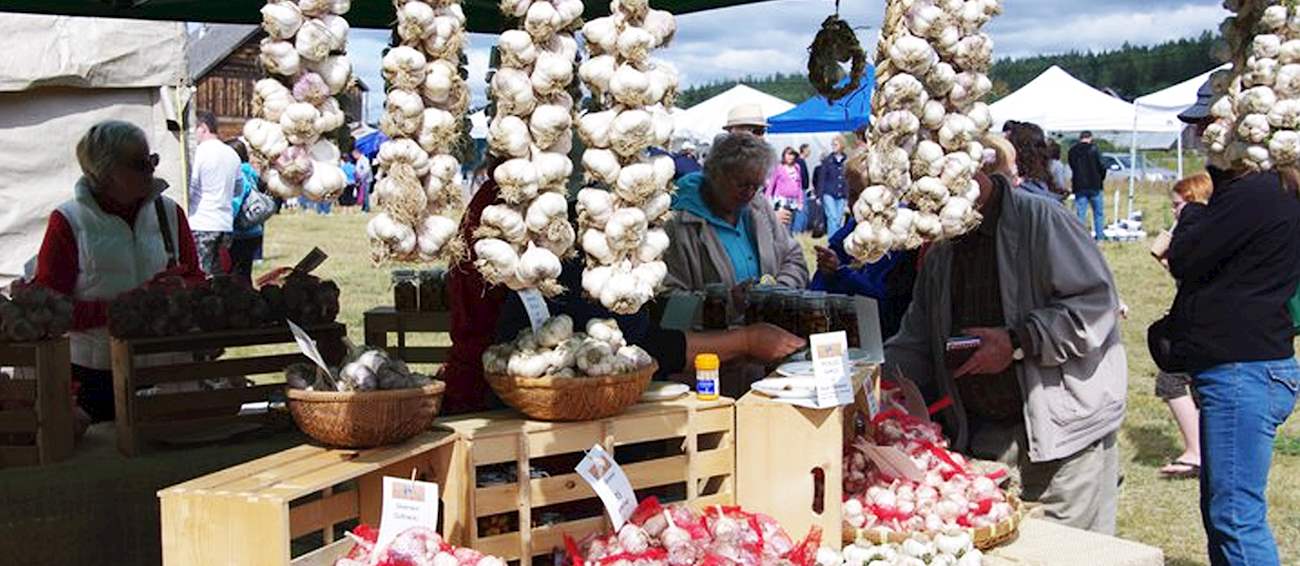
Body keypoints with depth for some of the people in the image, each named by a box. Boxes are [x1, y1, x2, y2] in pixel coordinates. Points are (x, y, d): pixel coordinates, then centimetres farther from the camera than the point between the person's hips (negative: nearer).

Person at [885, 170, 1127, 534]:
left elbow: (1097, 303, -18)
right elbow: (916, 343, 14)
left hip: (1063, 427, -7)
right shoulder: (940, 253, 12)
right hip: (982, 433, 7)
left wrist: (1018, 343, -23)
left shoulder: (1039, 220, -12)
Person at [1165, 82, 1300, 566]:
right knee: (1219, 509, 17)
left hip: (1243, 372, -11)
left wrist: (1191, 213, 3)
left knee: (1236, 516, -7)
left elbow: (1183, 259, -13)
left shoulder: (1255, 194, -18)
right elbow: (1211, 263, 23)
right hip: (1237, 366, 11)